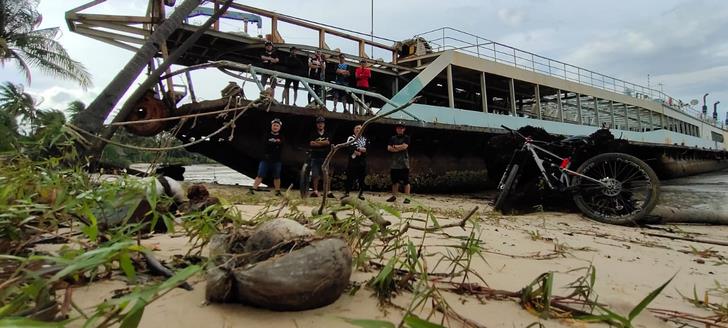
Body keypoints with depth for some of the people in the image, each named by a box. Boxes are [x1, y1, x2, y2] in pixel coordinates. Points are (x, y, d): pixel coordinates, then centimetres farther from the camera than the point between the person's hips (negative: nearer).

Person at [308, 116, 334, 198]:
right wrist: (323, 143, -6)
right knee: (315, 175, 0)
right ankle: (315, 191, 5)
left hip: (325, 157, 0)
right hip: (315, 157, 0)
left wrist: (316, 142, -5)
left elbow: (327, 142, -8)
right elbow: (311, 143, -6)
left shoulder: (328, 135, 11)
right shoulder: (313, 134, 10)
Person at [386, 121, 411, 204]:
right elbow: (389, 148, 0)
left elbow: (404, 146, -13)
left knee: (406, 181, -5)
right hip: (395, 163, 4)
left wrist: (395, 146, -3)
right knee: (395, 181, 12)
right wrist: (399, 148, -9)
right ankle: (394, 196, 23)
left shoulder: (406, 137, 2)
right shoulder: (392, 138, 13)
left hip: (404, 163, -4)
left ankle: (407, 197, -3)